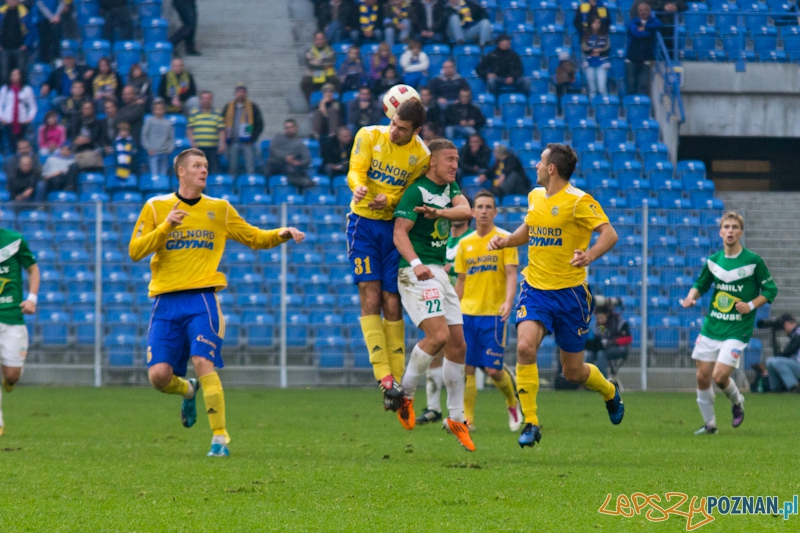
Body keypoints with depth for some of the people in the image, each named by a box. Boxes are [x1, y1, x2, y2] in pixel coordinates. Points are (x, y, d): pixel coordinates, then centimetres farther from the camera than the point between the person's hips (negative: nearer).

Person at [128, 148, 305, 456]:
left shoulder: (219, 209, 12)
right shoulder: (156, 207, 7)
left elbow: (255, 238, 18)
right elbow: (135, 251, 0)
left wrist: (282, 235, -1)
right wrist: (166, 227, -13)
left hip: (201, 298, -1)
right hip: (166, 302, 1)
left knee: (203, 363, -20)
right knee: (159, 374, -9)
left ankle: (220, 438, -13)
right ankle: (188, 390, 27)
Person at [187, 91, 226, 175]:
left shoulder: (217, 114, 8)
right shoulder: (194, 114, 9)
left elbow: (222, 130, 5)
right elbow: (189, 129, 9)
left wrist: (222, 144, -5)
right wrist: (192, 142, -4)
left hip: (213, 148, -1)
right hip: (199, 147, 1)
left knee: (214, 171, -4)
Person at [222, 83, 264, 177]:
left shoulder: (253, 107, 6)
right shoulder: (228, 107, 12)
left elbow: (260, 124, 6)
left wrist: (253, 138, -6)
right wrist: (227, 138, 3)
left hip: (247, 142, -2)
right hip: (233, 143, 2)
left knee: (250, 169, -7)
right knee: (232, 169, 3)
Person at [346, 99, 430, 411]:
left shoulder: (421, 156, -4)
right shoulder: (369, 136, -4)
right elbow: (355, 170, -12)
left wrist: (389, 200, -25)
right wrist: (358, 186, -35)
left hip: (395, 226, 1)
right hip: (363, 223, 0)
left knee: (392, 304, 0)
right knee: (370, 298, -11)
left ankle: (396, 381, 6)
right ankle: (384, 376, -16)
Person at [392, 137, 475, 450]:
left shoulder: (450, 188, 15)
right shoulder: (417, 191, -10)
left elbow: (466, 211, -4)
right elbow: (399, 233, -18)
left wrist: (438, 212, -22)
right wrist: (416, 263, -33)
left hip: (440, 273, 9)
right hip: (417, 273, -9)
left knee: (458, 345, 6)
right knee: (439, 335, -24)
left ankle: (456, 418, 14)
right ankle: (405, 394, -6)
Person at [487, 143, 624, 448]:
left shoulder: (578, 201, -12)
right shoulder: (535, 197, 8)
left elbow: (609, 234, -20)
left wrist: (590, 255, -39)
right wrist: (504, 241, 9)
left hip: (570, 293, -4)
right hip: (535, 288, 4)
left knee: (573, 371, 6)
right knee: (525, 346, -22)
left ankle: (610, 392, 41)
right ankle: (530, 423, -16)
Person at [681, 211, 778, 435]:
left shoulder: (753, 261, -7)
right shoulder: (713, 260, 4)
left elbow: (770, 290, 0)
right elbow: (701, 284, 17)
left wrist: (751, 305, -14)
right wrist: (692, 296, -5)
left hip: (737, 330, -4)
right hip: (711, 328, 4)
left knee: (719, 376, -15)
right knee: (703, 377, 2)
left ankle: (737, 402, 17)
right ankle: (709, 423, 19)